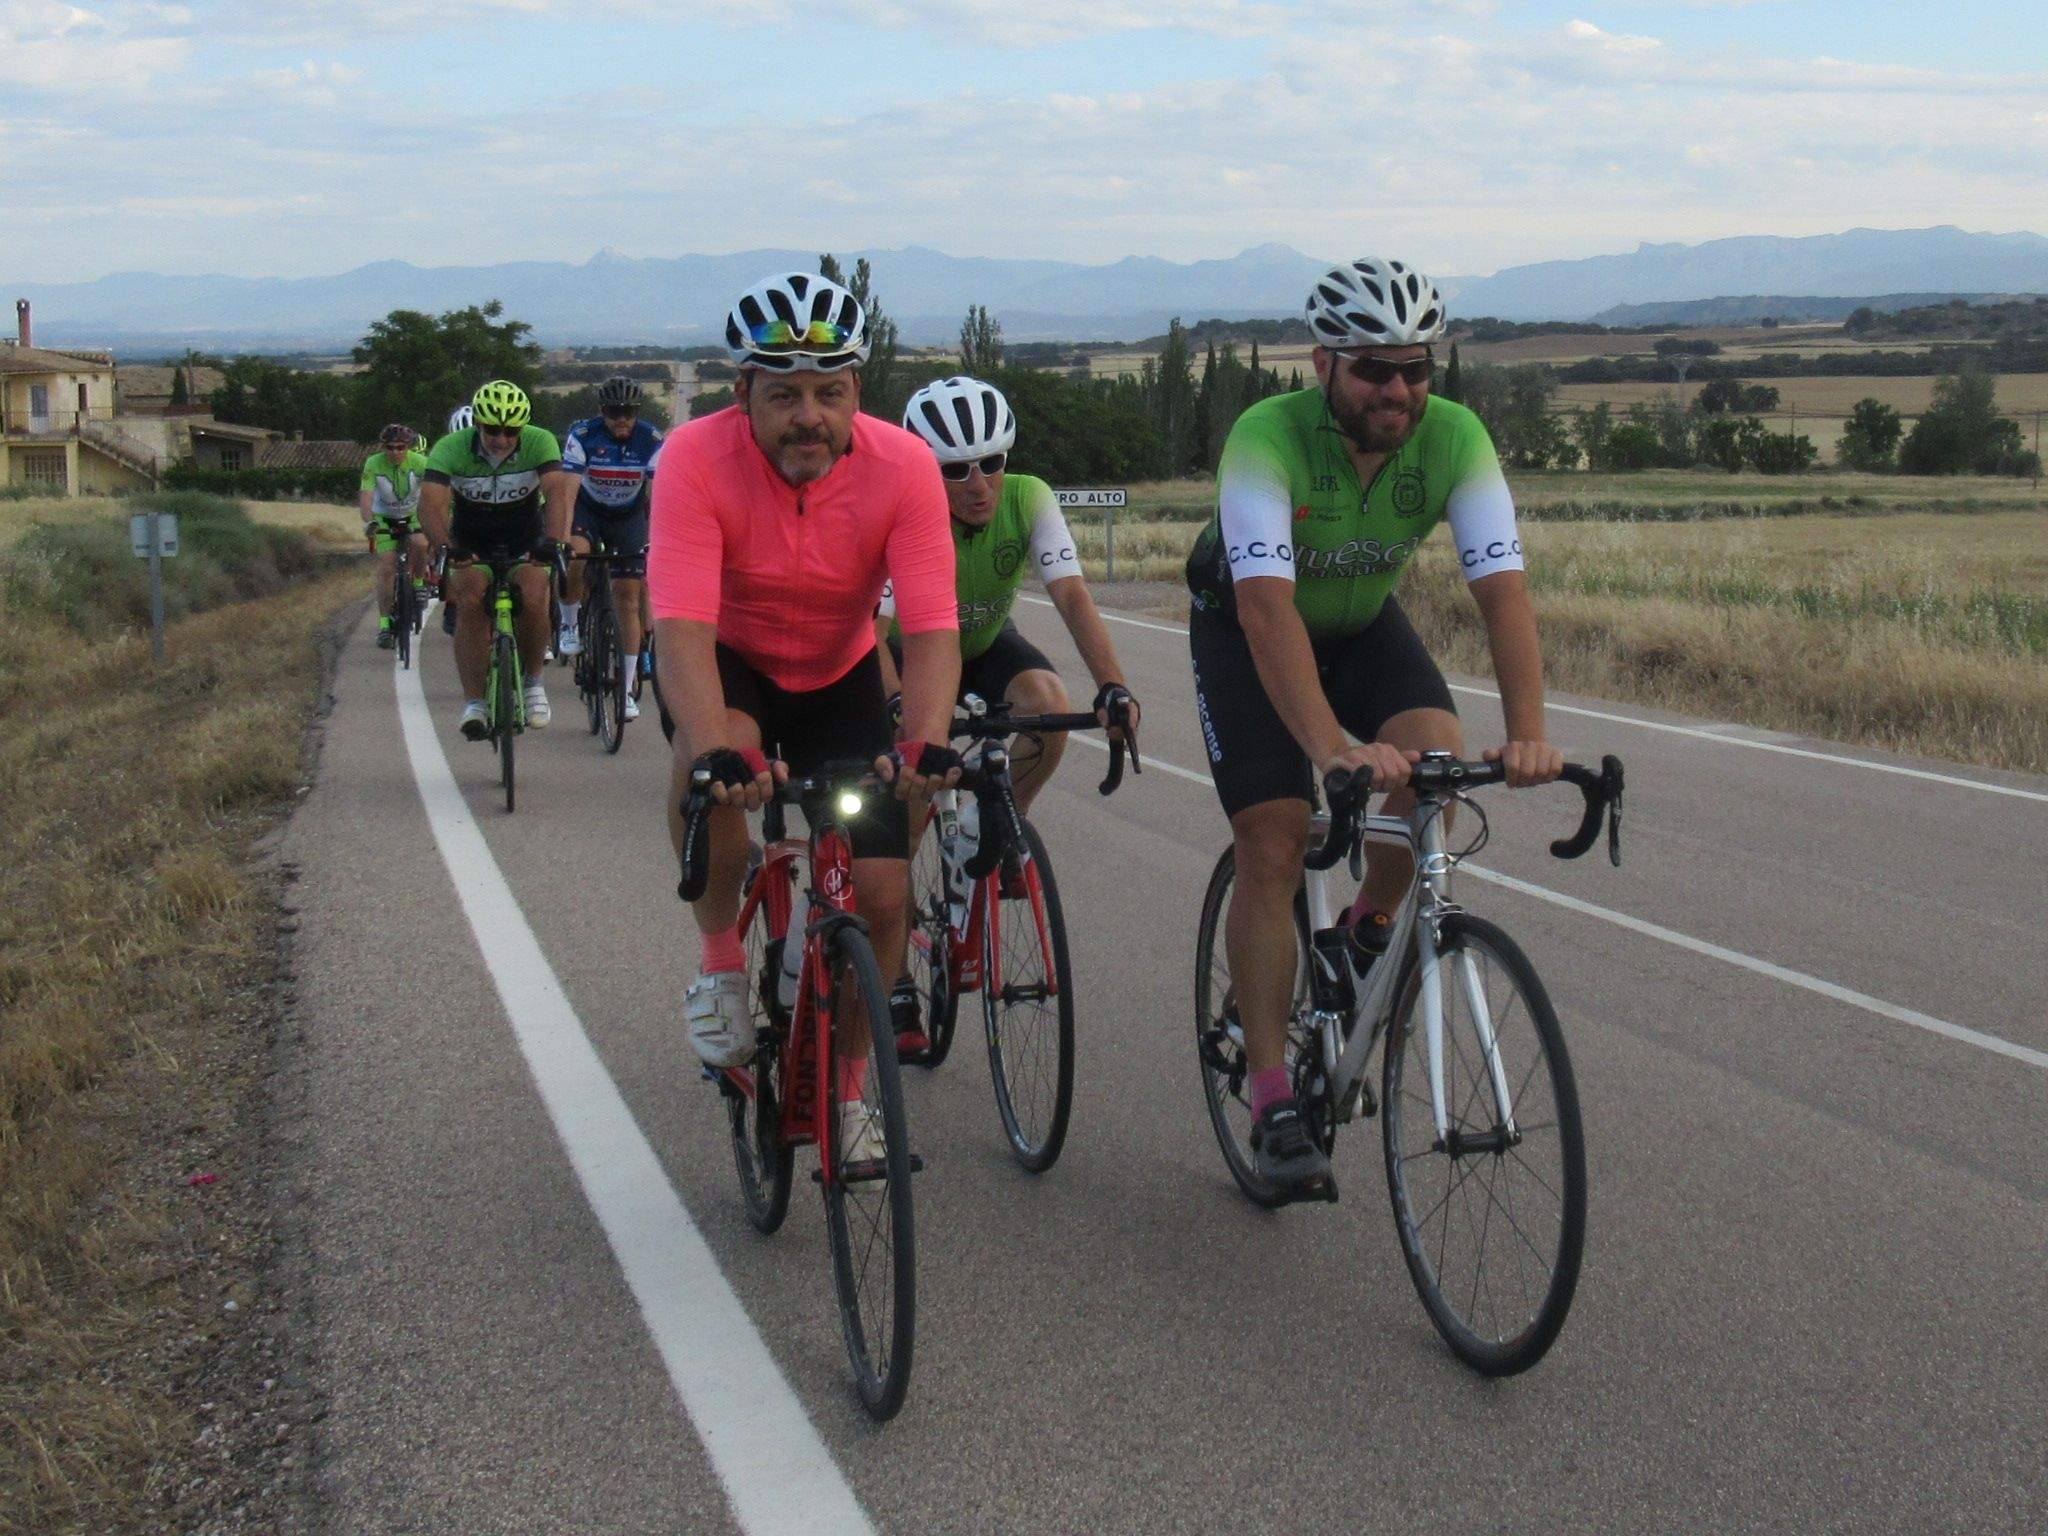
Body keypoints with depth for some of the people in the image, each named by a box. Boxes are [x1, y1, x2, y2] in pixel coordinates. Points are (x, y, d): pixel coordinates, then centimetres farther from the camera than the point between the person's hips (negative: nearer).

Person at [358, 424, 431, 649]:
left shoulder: (420, 462, -21)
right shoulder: (373, 464, -22)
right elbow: (366, 496, -31)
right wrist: (368, 522, -48)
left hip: (413, 516, 1)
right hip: (384, 518, 0)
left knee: (420, 544, -31)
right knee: (387, 568, -14)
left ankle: (418, 584, -1)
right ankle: (384, 624, -9)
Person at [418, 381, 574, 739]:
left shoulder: (540, 443, -20)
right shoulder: (451, 448, -21)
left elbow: (557, 491, -33)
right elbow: (430, 504, -32)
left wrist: (552, 541, -50)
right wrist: (449, 548, -49)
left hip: (526, 544, 0)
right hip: (471, 545, 0)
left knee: (534, 598, -26)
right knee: (470, 601, -26)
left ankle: (533, 682, -1)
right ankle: (474, 702, -20)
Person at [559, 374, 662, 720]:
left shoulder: (651, 441, -20)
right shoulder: (582, 435, -22)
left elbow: (657, 495, -26)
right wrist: (563, 536, -42)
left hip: (628, 516, 1)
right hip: (587, 510, -1)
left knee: (628, 599, -5)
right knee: (574, 559, -34)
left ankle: (626, 689, 2)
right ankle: (569, 624, -5)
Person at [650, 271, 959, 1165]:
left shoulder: (903, 467, -25)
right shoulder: (698, 460, -29)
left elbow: (931, 629, -30)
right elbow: (682, 629, -38)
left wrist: (925, 743, -49)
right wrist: (716, 750, -55)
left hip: (838, 674, 2)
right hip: (728, 661, -2)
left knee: (882, 891, -8)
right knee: (714, 759, -37)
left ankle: (849, 1087, 19)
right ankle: (721, 963, -11)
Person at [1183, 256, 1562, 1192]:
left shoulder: (1454, 438, -24)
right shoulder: (1267, 438, -34)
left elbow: (1502, 587, -31)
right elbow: (1267, 605, -44)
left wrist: (1527, 732, -46)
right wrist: (1332, 747, -57)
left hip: (1363, 622, 3)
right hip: (1244, 628, -3)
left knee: (1437, 759, -24)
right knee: (1273, 848, -13)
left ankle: (1370, 926, 6)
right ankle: (1272, 1099, -6)